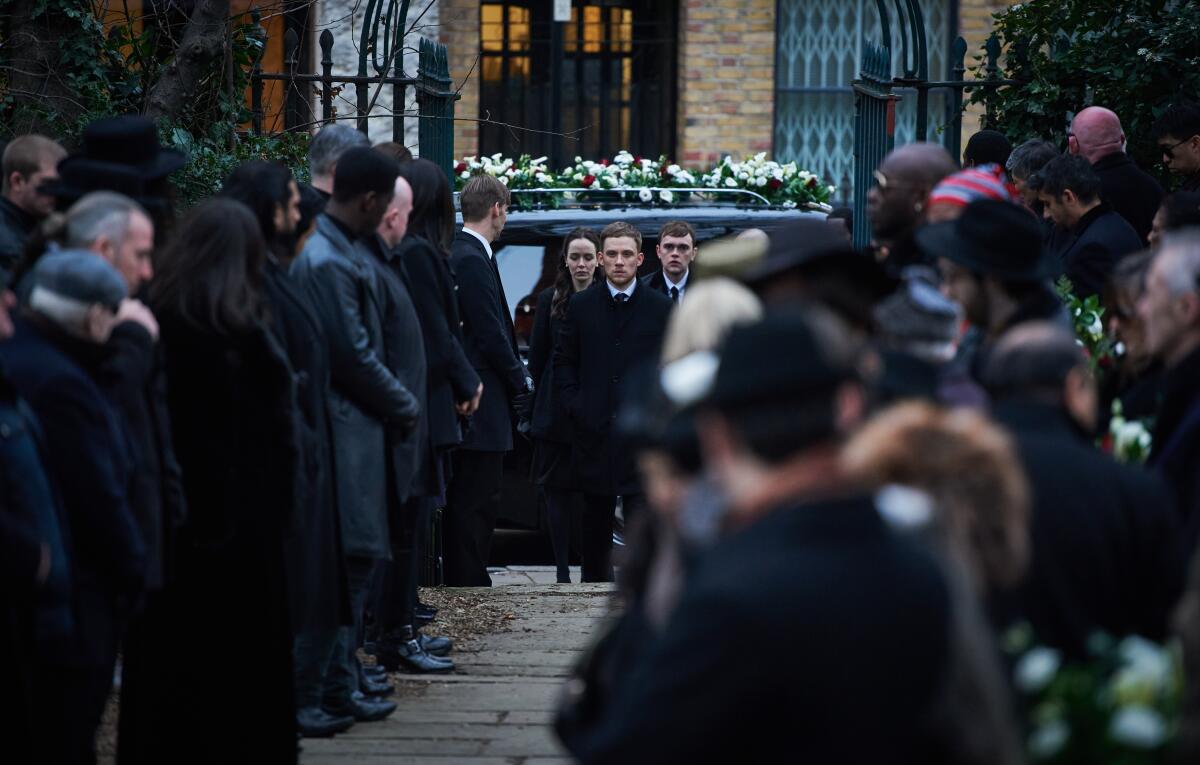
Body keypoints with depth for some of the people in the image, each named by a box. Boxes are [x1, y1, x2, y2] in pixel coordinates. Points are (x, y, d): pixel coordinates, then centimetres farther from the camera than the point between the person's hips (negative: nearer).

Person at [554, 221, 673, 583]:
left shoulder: (662, 308, 4)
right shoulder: (581, 306, 7)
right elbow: (563, 362, 11)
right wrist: (574, 406, 0)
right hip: (594, 431, 2)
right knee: (595, 522, 11)